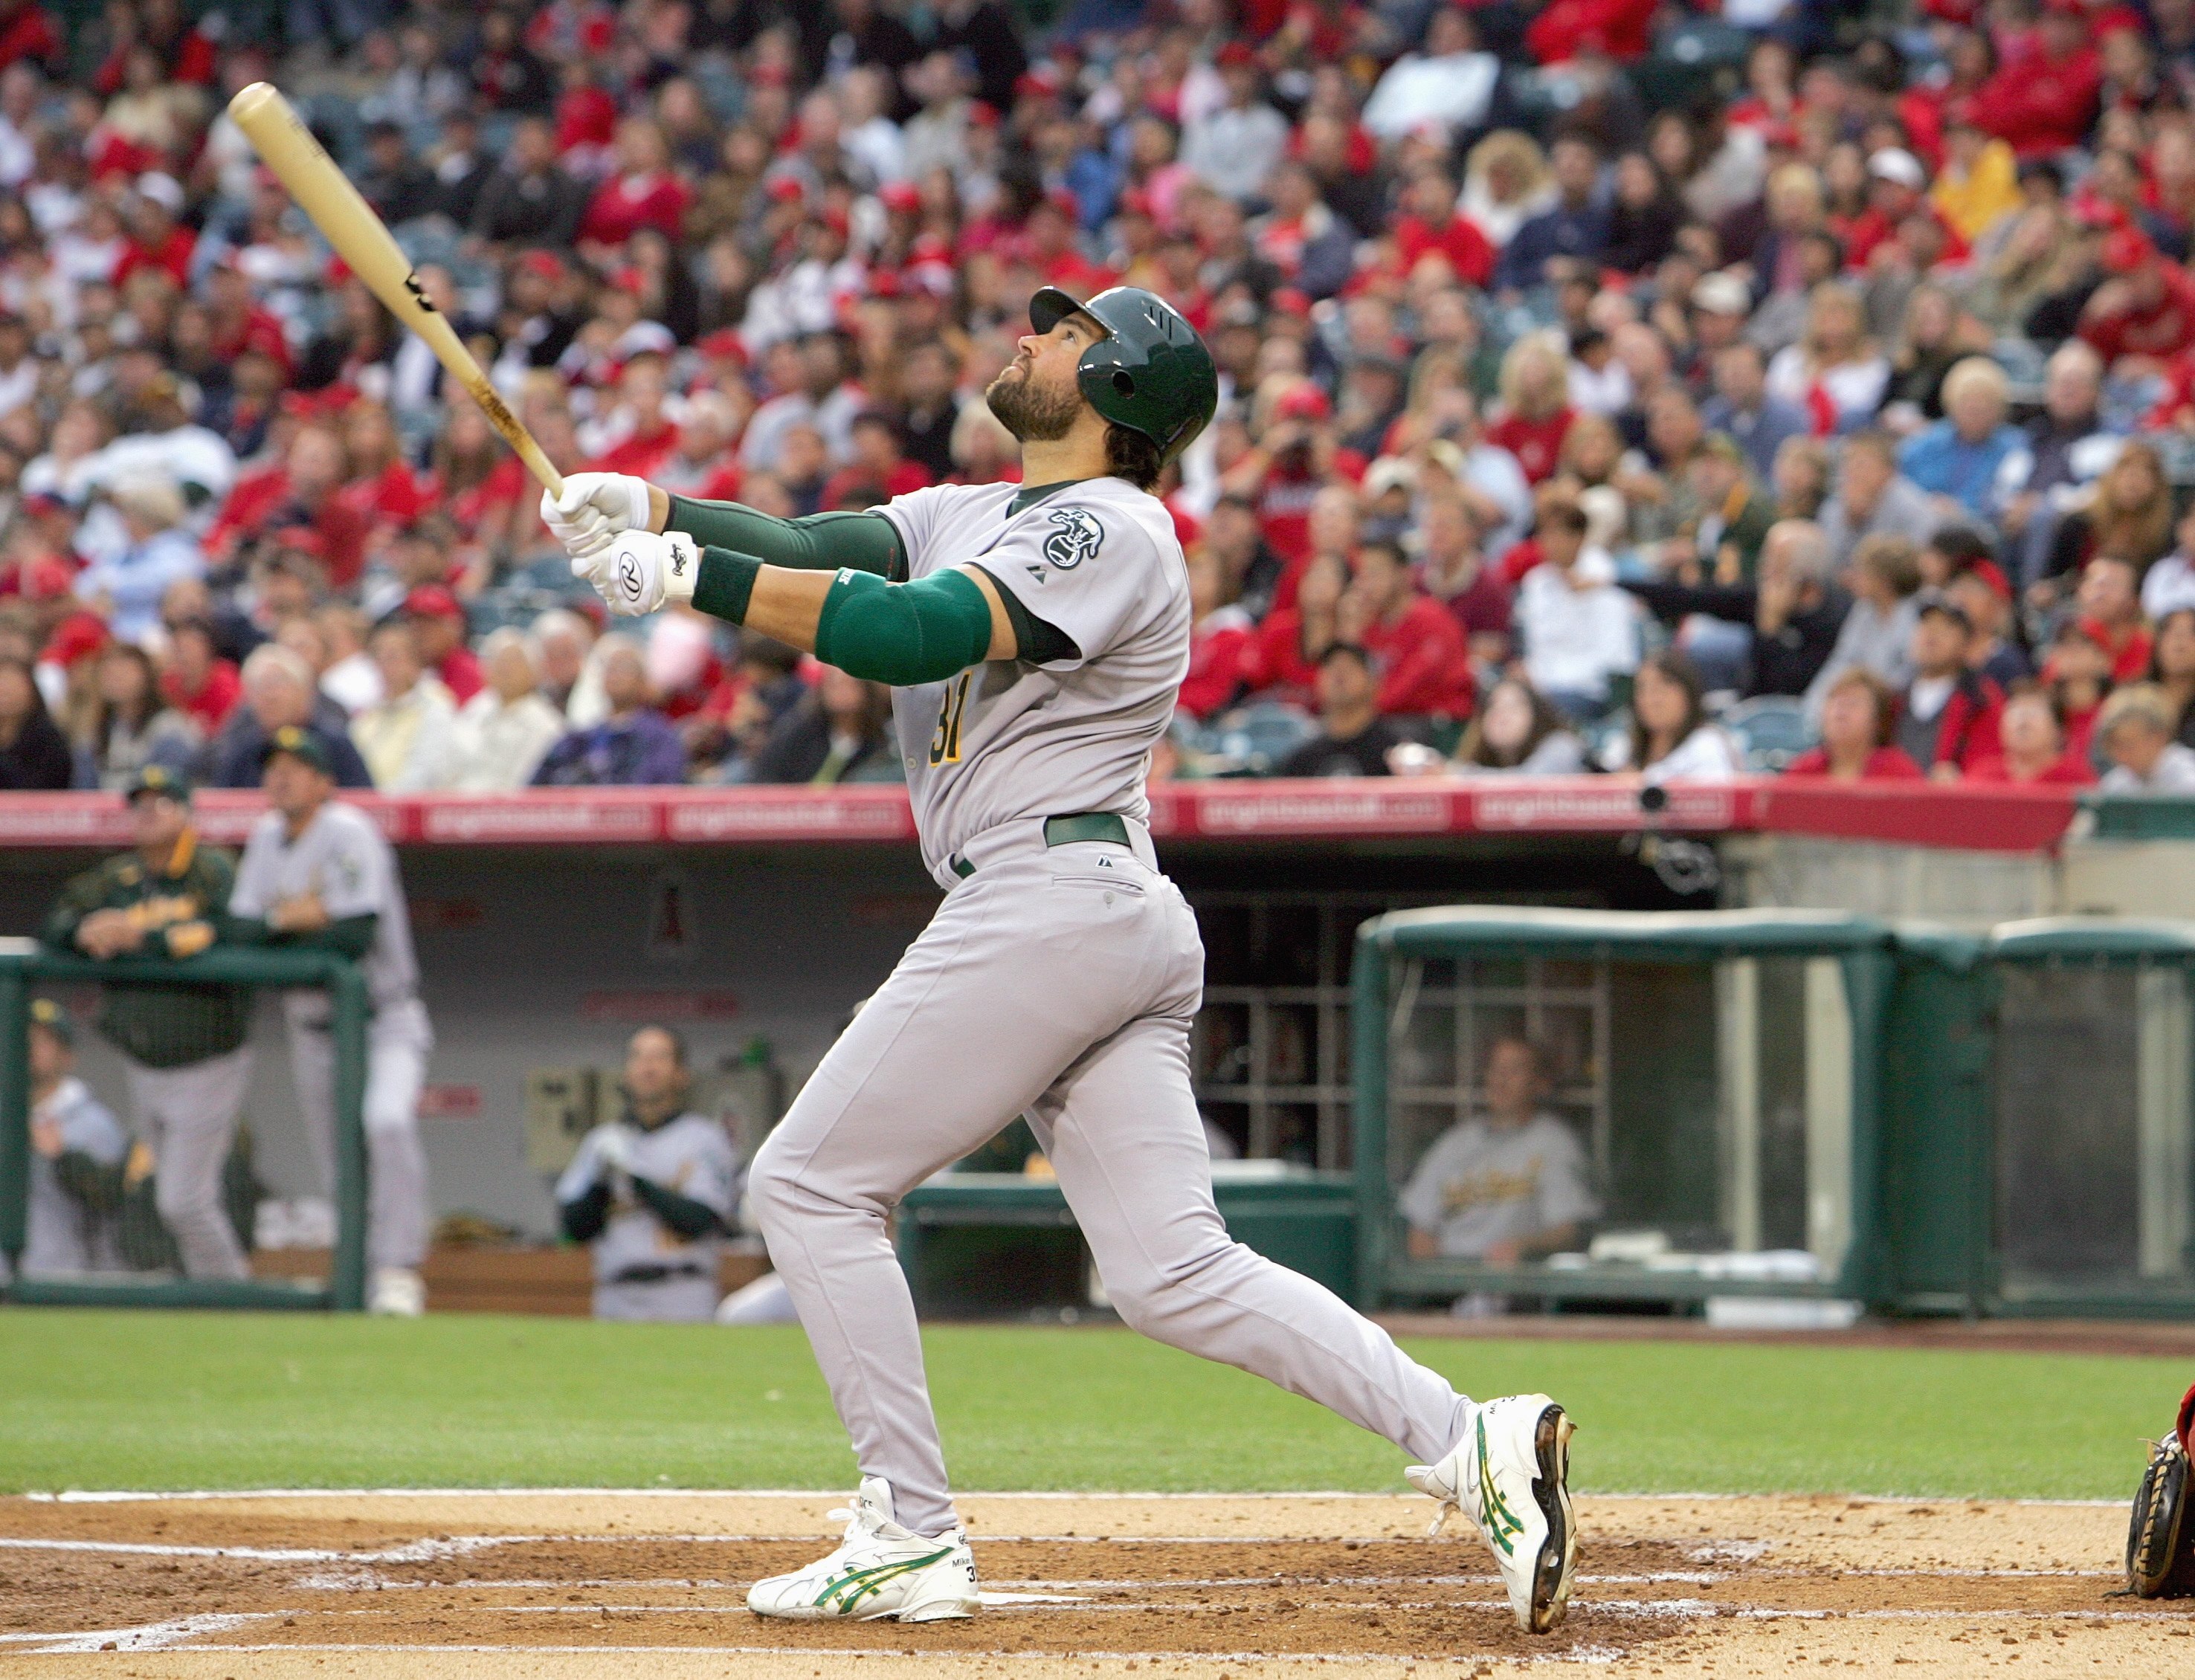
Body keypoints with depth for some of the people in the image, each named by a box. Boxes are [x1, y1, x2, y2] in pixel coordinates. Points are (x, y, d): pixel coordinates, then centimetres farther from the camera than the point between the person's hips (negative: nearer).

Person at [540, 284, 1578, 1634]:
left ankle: (914, 1540, -2)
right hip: (1119, 922, 9)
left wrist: (689, 577, -23)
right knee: (1174, 1271, 1)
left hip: (1055, 900, -9)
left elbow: (912, 634, -22)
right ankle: (1469, 1443, -9)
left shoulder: (1112, 531, -8)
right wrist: (652, 513, -10)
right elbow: (816, 553, 8)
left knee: (811, 1182, -3)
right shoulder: (970, 517, 21)